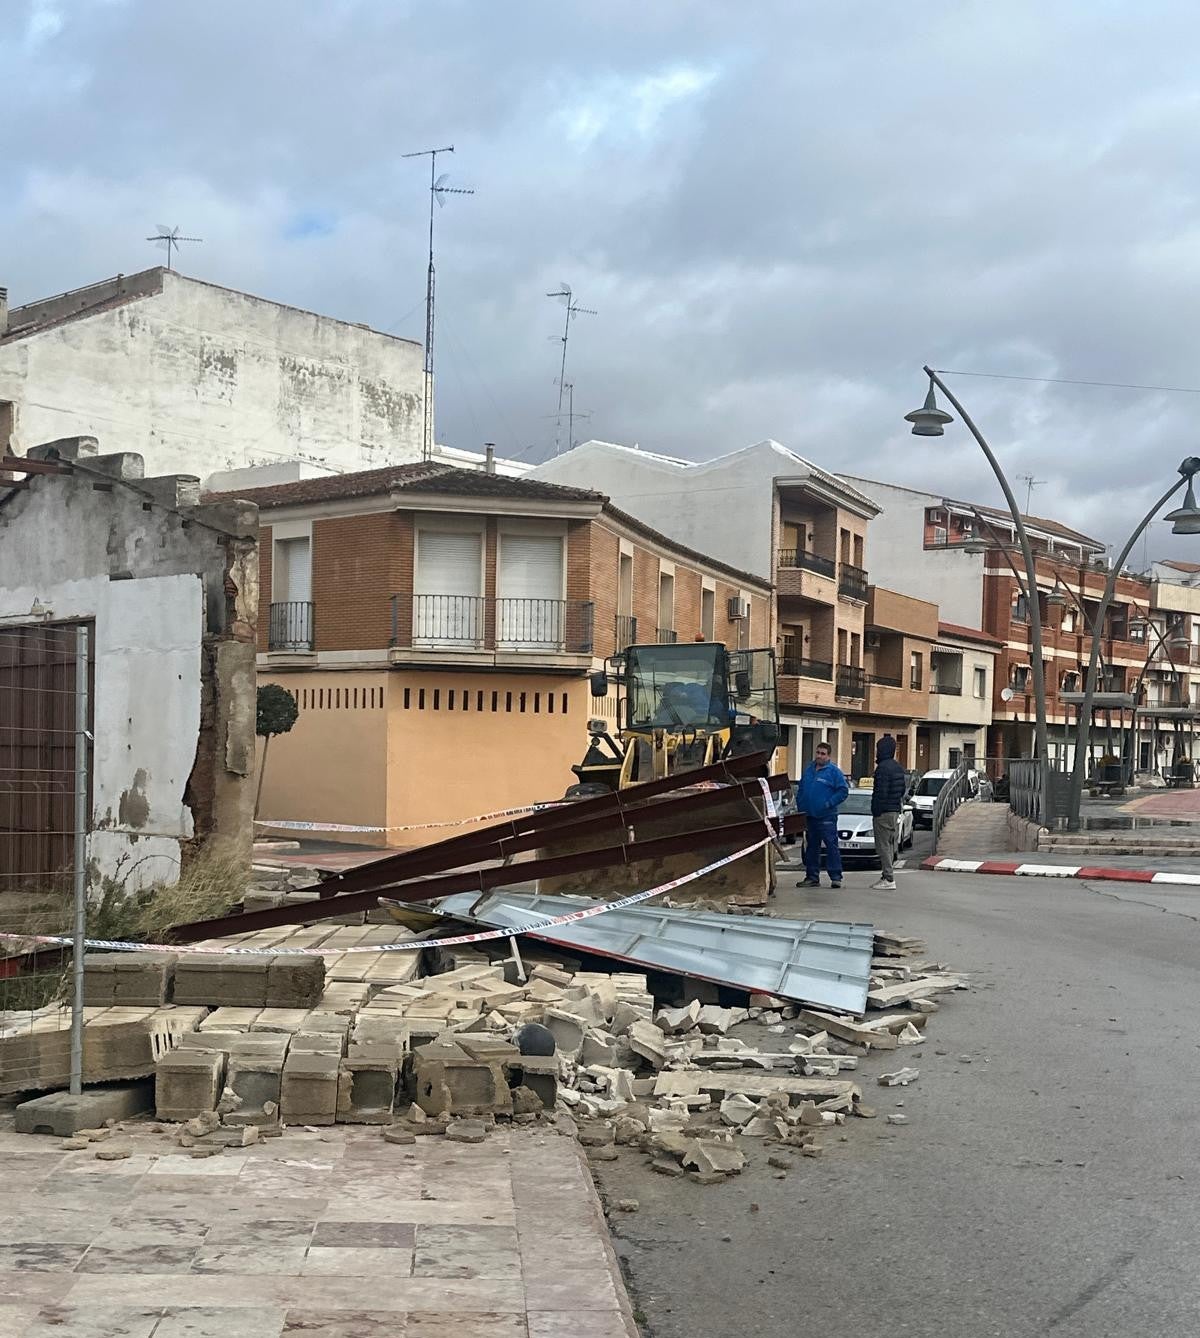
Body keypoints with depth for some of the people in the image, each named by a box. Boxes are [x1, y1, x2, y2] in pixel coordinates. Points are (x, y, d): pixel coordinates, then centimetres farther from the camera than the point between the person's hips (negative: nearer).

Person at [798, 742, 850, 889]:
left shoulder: (833, 771, -6)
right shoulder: (809, 769, 13)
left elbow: (843, 790, -10)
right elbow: (801, 788, 22)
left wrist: (829, 803, -15)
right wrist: (800, 805, 11)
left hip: (826, 816, -7)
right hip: (809, 816, 7)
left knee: (831, 846, -8)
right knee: (811, 847, 11)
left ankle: (836, 877, -7)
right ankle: (812, 877, 18)